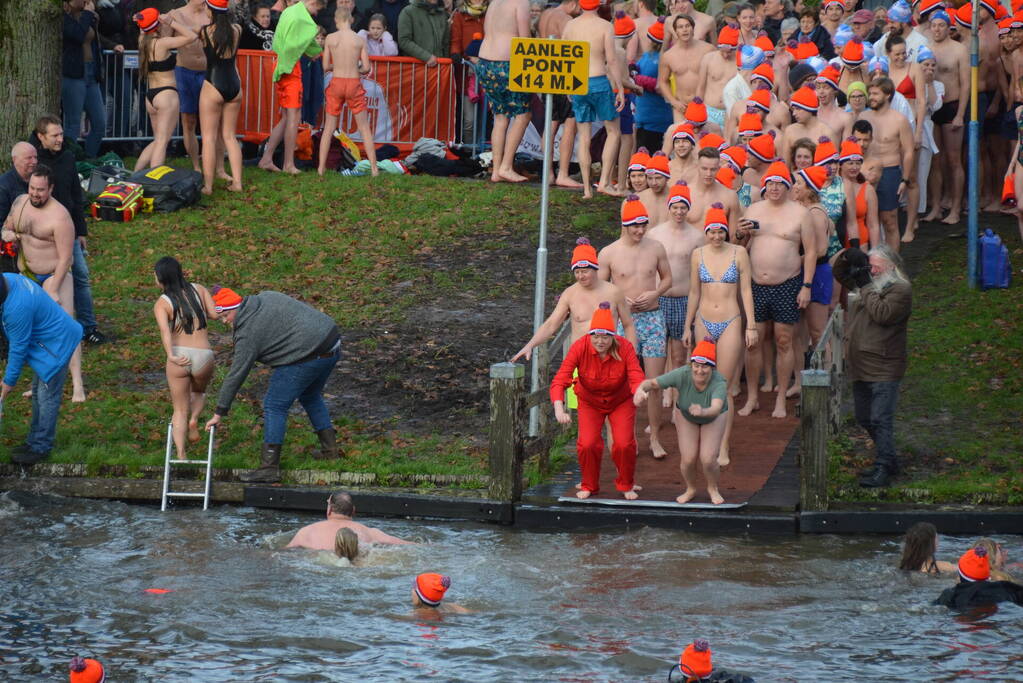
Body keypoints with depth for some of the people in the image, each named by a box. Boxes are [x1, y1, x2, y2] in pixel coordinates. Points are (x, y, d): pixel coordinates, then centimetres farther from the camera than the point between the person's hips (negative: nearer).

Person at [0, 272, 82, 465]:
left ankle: (40, 447, 6)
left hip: (56, 345, -11)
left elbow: (18, 348, -23)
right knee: (38, 393, 19)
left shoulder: (17, 309, -36)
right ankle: (35, 441, 30)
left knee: (47, 396, -2)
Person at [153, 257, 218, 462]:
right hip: (203, 356, 2)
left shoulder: (162, 303, -1)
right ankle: (194, 418, 5)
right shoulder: (199, 290, 7)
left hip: (179, 356, -2)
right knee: (198, 391, 34)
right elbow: (215, 313, -5)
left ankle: (181, 454, 0)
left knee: (180, 410, 14)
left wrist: (171, 356, -32)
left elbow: (164, 330, -18)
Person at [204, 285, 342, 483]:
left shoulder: (248, 333, -11)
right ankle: (330, 449, 35)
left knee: (274, 406, -2)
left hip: (308, 358, -9)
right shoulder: (266, 297, 12)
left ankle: (269, 468, -4)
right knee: (310, 397, 30)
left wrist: (219, 412, -4)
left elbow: (236, 375, -9)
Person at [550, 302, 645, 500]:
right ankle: (589, 485, 12)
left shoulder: (625, 348, -27)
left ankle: (626, 485, 16)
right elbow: (559, 380, -34)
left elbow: (637, 378, -35)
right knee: (587, 444, -16)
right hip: (590, 402, 0)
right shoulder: (580, 348, -29)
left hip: (620, 402, 0)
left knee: (624, 444, -14)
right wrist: (559, 409, -51)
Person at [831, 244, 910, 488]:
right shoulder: (869, 282, 16)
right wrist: (847, 257, 5)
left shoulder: (901, 289, -10)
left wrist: (867, 287, -17)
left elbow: (882, 314, -24)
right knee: (865, 419, 16)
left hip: (884, 369, -9)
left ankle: (883, 469, -11)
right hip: (860, 367, 9)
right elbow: (839, 274, 26)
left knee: (881, 420, -12)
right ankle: (889, 460, 28)